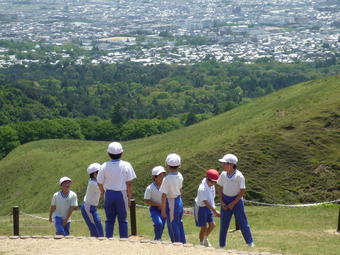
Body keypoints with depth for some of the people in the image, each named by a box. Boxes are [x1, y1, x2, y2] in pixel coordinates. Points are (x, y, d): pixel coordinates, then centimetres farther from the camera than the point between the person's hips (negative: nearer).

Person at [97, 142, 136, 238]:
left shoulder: (105, 166, -4)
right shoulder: (126, 165, -8)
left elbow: (100, 183, 1)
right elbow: (129, 183, -7)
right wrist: (129, 197, 2)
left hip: (109, 193, 2)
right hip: (122, 194, -1)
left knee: (109, 220, 10)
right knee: (123, 220, 7)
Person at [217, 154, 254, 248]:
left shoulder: (239, 176, -15)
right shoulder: (223, 175, -1)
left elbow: (242, 191, -13)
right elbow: (220, 189, 9)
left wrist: (233, 203, -13)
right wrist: (221, 202, -2)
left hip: (236, 200, -4)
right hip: (225, 200, 4)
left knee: (242, 222, -1)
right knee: (223, 223, 6)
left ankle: (250, 243, 11)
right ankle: (222, 245, 14)